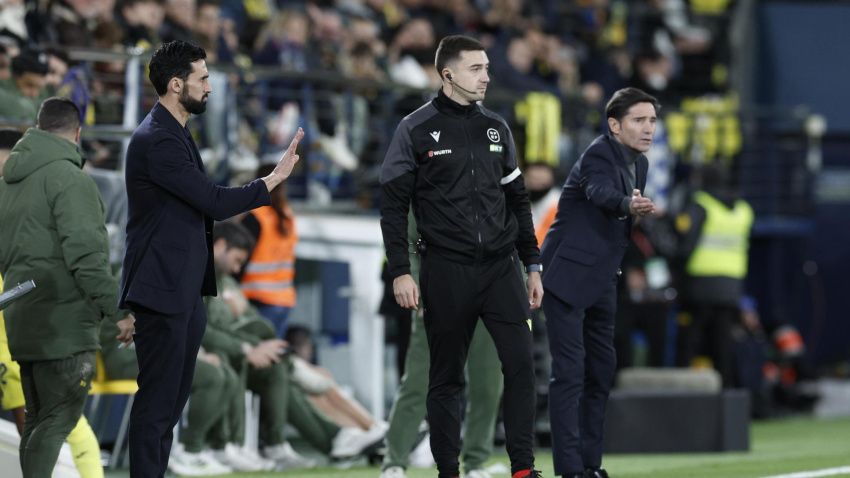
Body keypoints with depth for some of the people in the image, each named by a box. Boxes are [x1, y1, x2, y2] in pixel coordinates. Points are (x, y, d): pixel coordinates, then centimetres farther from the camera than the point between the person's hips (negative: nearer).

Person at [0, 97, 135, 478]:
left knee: (38, 420, 12)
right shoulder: (69, 178, -12)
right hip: (63, 318, -9)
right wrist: (118, 310, -16)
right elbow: (84, 253, -19)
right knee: (60, 418, -10)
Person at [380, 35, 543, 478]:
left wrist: (532, 265, 14)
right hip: (446, 271, -3)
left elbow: (518, 200, 17)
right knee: (446, 377, 4)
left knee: (520, 362, -9)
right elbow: (393, 205, -2)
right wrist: (400, 272, -9)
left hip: (500, 266, 3)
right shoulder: (417, 130, -2)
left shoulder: (496, 128, 11)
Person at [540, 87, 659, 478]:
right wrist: (629, 205, -59)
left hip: (601, 281, 9)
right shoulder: (598, 155, -17)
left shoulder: (639, 163, 9)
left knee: (601, 372, 11)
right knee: (569, 372, -11)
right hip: (567, 276, -9)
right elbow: (600, 191, -41)